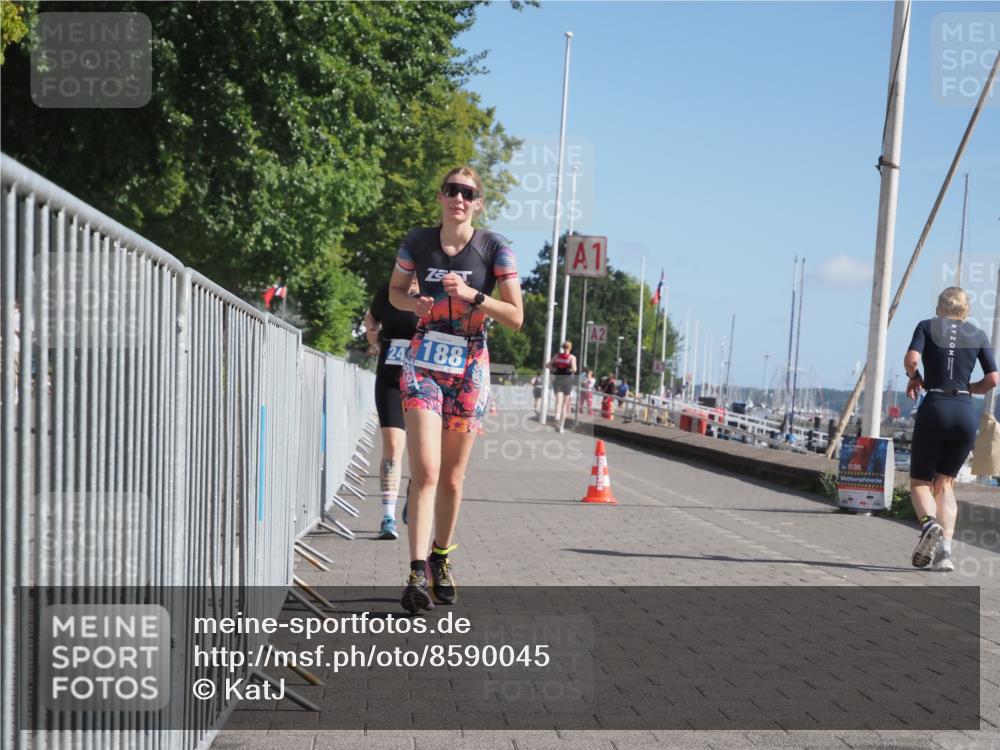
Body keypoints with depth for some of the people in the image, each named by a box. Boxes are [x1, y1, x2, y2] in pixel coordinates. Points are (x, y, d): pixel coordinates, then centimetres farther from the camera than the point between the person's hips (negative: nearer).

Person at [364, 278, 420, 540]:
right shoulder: (387, 293, 4)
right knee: (392, 446, -10)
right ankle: (388, 517, -10)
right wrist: (375, 342, 12)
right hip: (389, 380, 1)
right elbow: (371, 319, 25)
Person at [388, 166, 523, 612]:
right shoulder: (418, 242, 1)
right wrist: (412, 303, -6)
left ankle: (441, 562, 27)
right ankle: (417, 573, -18)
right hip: (423, 364, 0)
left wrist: (472, 295, -19)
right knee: (425, 470, -15)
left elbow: (516, 317, -5)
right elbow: (395, 291, 16)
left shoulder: (494, 248, -3)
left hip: (469, 368, 0)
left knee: (452, 476, 9)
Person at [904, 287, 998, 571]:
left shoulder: (928, 326, 5)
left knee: (919, 481, 9)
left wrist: (915, 379, 8)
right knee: (945, 482, 14)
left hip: (935, 408, -2)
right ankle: (944, 550, -1)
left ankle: (929, 523, -23)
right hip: (966, 412, 3)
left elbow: (911, 359, -12)